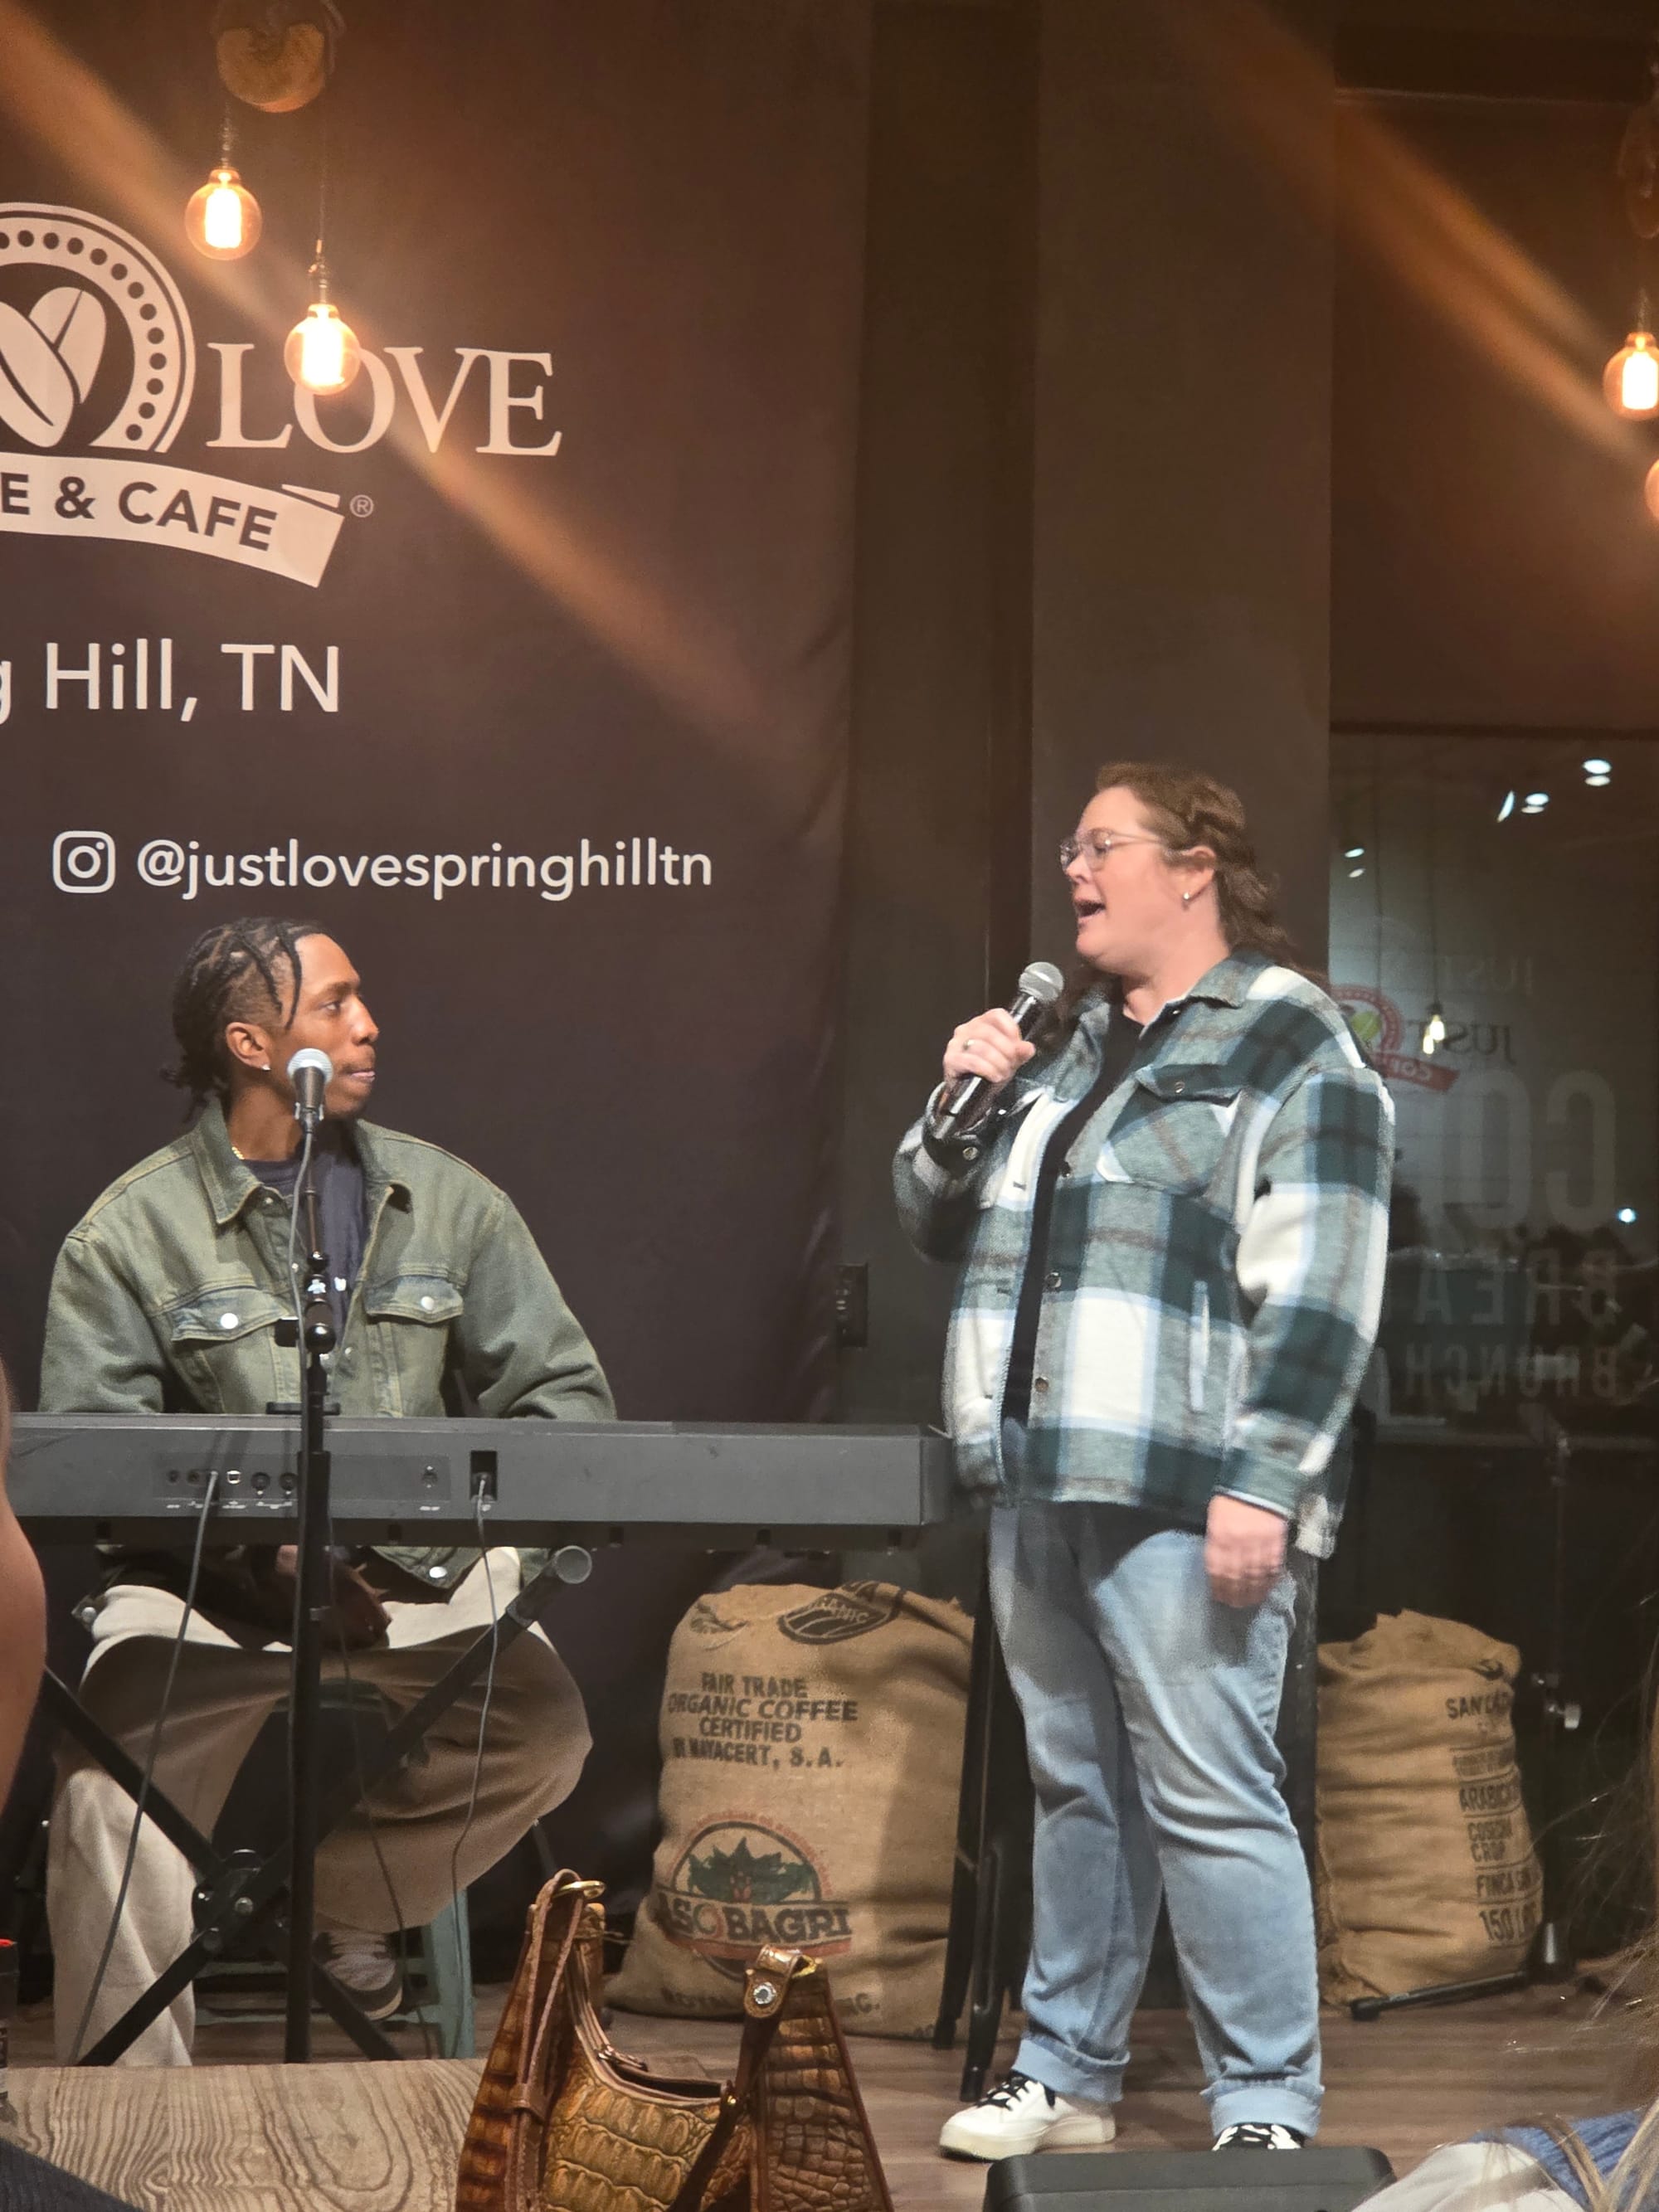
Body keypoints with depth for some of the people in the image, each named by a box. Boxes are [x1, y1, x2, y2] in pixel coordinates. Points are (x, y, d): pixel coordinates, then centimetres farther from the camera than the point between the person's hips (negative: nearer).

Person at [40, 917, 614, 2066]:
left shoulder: (450, 1200, 12)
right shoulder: (131, 1232, 2)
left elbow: (567, 1390, 9)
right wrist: (262, 1548, -21)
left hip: (422, 1580, 2)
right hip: (205, 1584, -2)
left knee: (544, 1725, -26)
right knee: (112, 1772, -30)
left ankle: (342, 1894, 4)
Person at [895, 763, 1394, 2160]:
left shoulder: (1290, 1046, -5)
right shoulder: (1066, 1041, 18)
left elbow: (1317, 1293, -13)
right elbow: (941, 1223, 24)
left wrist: (1261, 1484, -20)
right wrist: (963, 1107, 5)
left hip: (1180, 1493, -7)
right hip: (1040, 1478, 8)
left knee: (1210, 1799, -8)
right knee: (1076, 1785, 13)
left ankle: (1266, 2107, -1)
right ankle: (1067, 2073, 22)